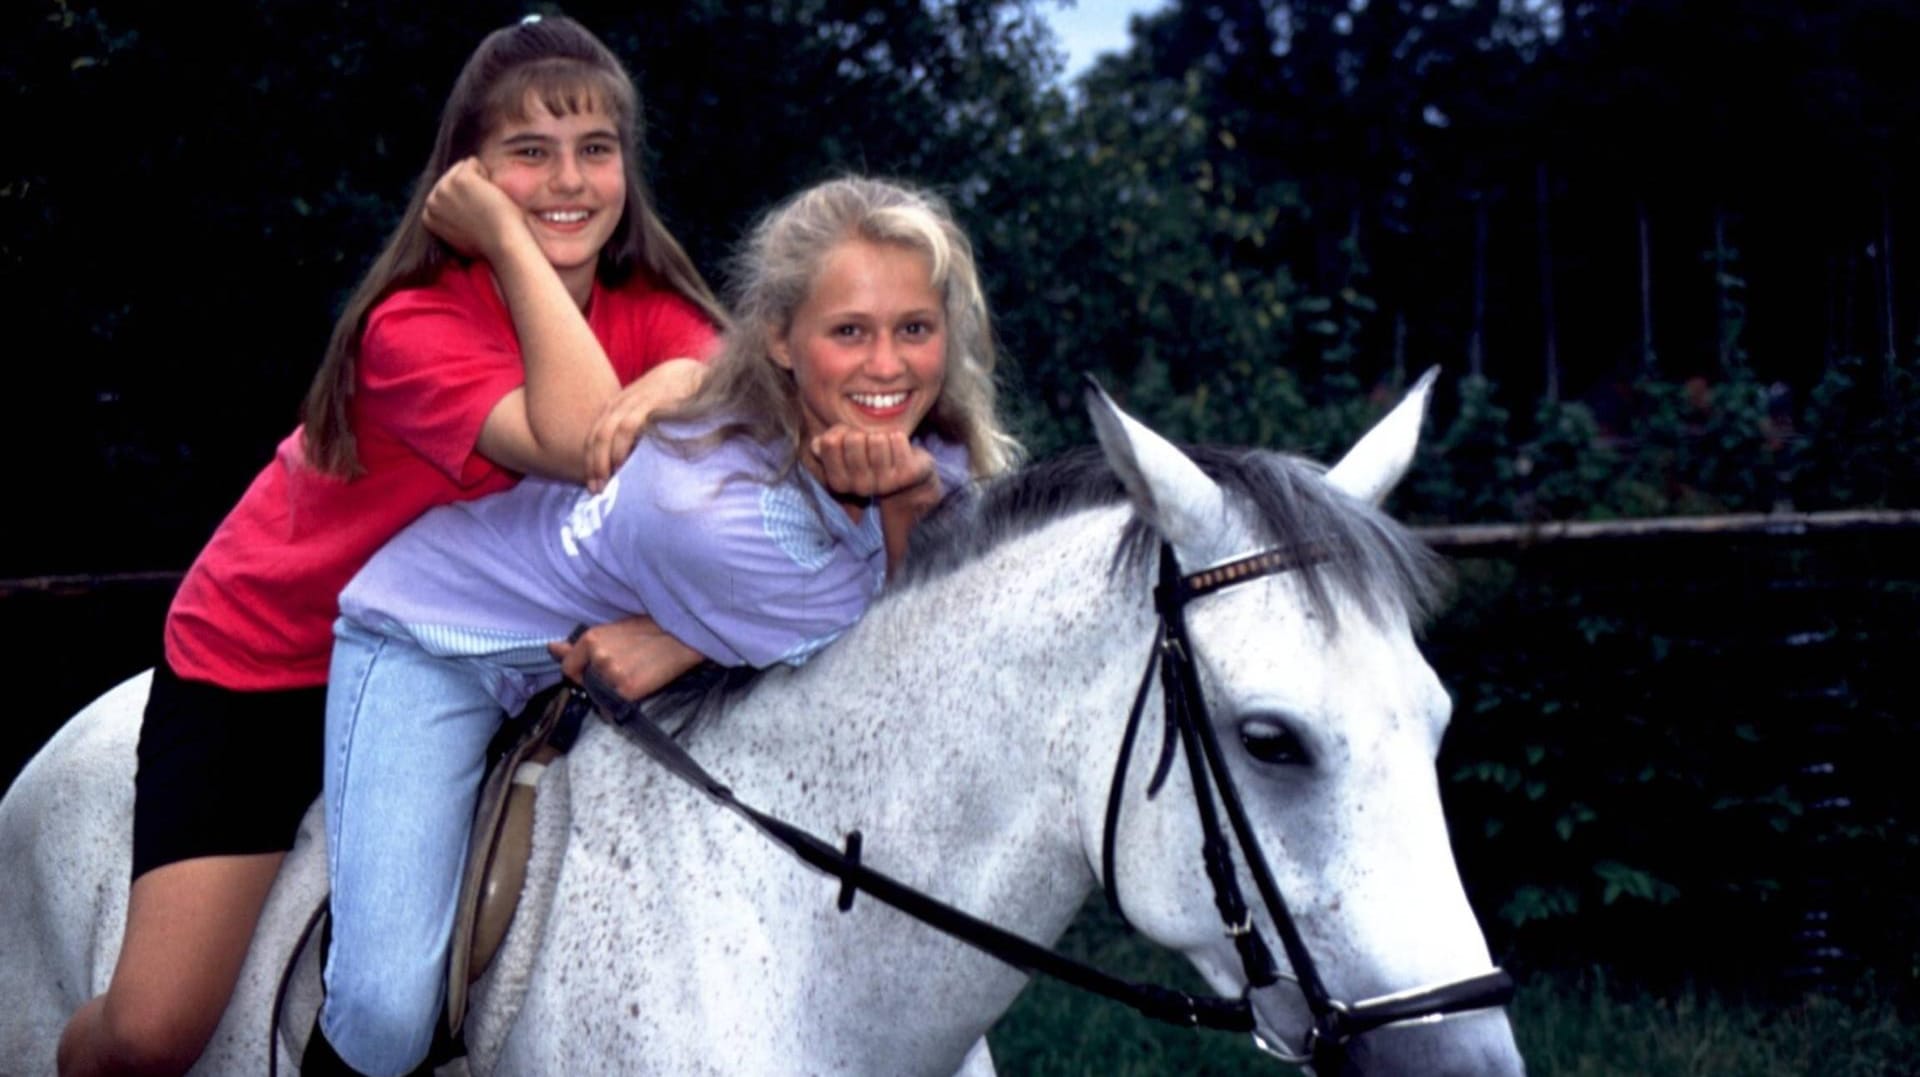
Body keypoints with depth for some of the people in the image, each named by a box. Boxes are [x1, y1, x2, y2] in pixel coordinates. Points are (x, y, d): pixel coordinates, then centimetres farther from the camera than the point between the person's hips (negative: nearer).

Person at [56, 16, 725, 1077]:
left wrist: (668, 388, -46)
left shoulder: (645, 305, -7)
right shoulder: (415, 326, -24)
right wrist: (508, 239, -33)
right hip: (260, 660, -5)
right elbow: (580, 442, -37)